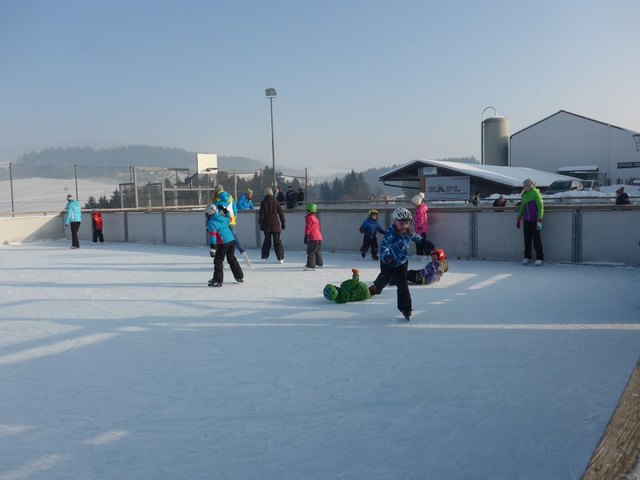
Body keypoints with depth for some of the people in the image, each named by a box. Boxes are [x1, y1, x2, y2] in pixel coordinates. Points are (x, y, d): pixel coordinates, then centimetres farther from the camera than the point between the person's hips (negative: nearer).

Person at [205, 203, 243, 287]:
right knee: (232, 259, 22)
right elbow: (228, 219, 37)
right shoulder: (223, 218, 13)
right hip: (232, 240, 8)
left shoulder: (211, 223, -9)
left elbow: (213, 235, -17)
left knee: (218, 261, 0)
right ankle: (240, 277, 30)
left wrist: (212, 248, -20)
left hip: (223, 243, -8)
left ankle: (218, 281, -1)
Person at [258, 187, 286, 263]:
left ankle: (264, 256, 14)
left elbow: (261, 214, -1)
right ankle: (280, 258, -5)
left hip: (266, 225, 1)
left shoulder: (263, 202, 0)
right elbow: (281, 213, 1)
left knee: (267, 241, 14)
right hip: (275, 225, -1)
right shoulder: (275, 202, -1)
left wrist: (260, 224, 4)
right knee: (277, 241, 0)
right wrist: (283, 223, 8)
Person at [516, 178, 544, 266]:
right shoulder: (524, 195, 13)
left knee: (536, 239, -3)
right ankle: (527, 257, 18)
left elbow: (540, 207, -13)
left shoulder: (536, 193, -8)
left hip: (535, 221, -6)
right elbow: (522, 208, 22)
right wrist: (518, 219, 22)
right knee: (527, 239, 8)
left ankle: (539, 258, 4)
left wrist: (539, 220, -19)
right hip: (526, 221, 6)